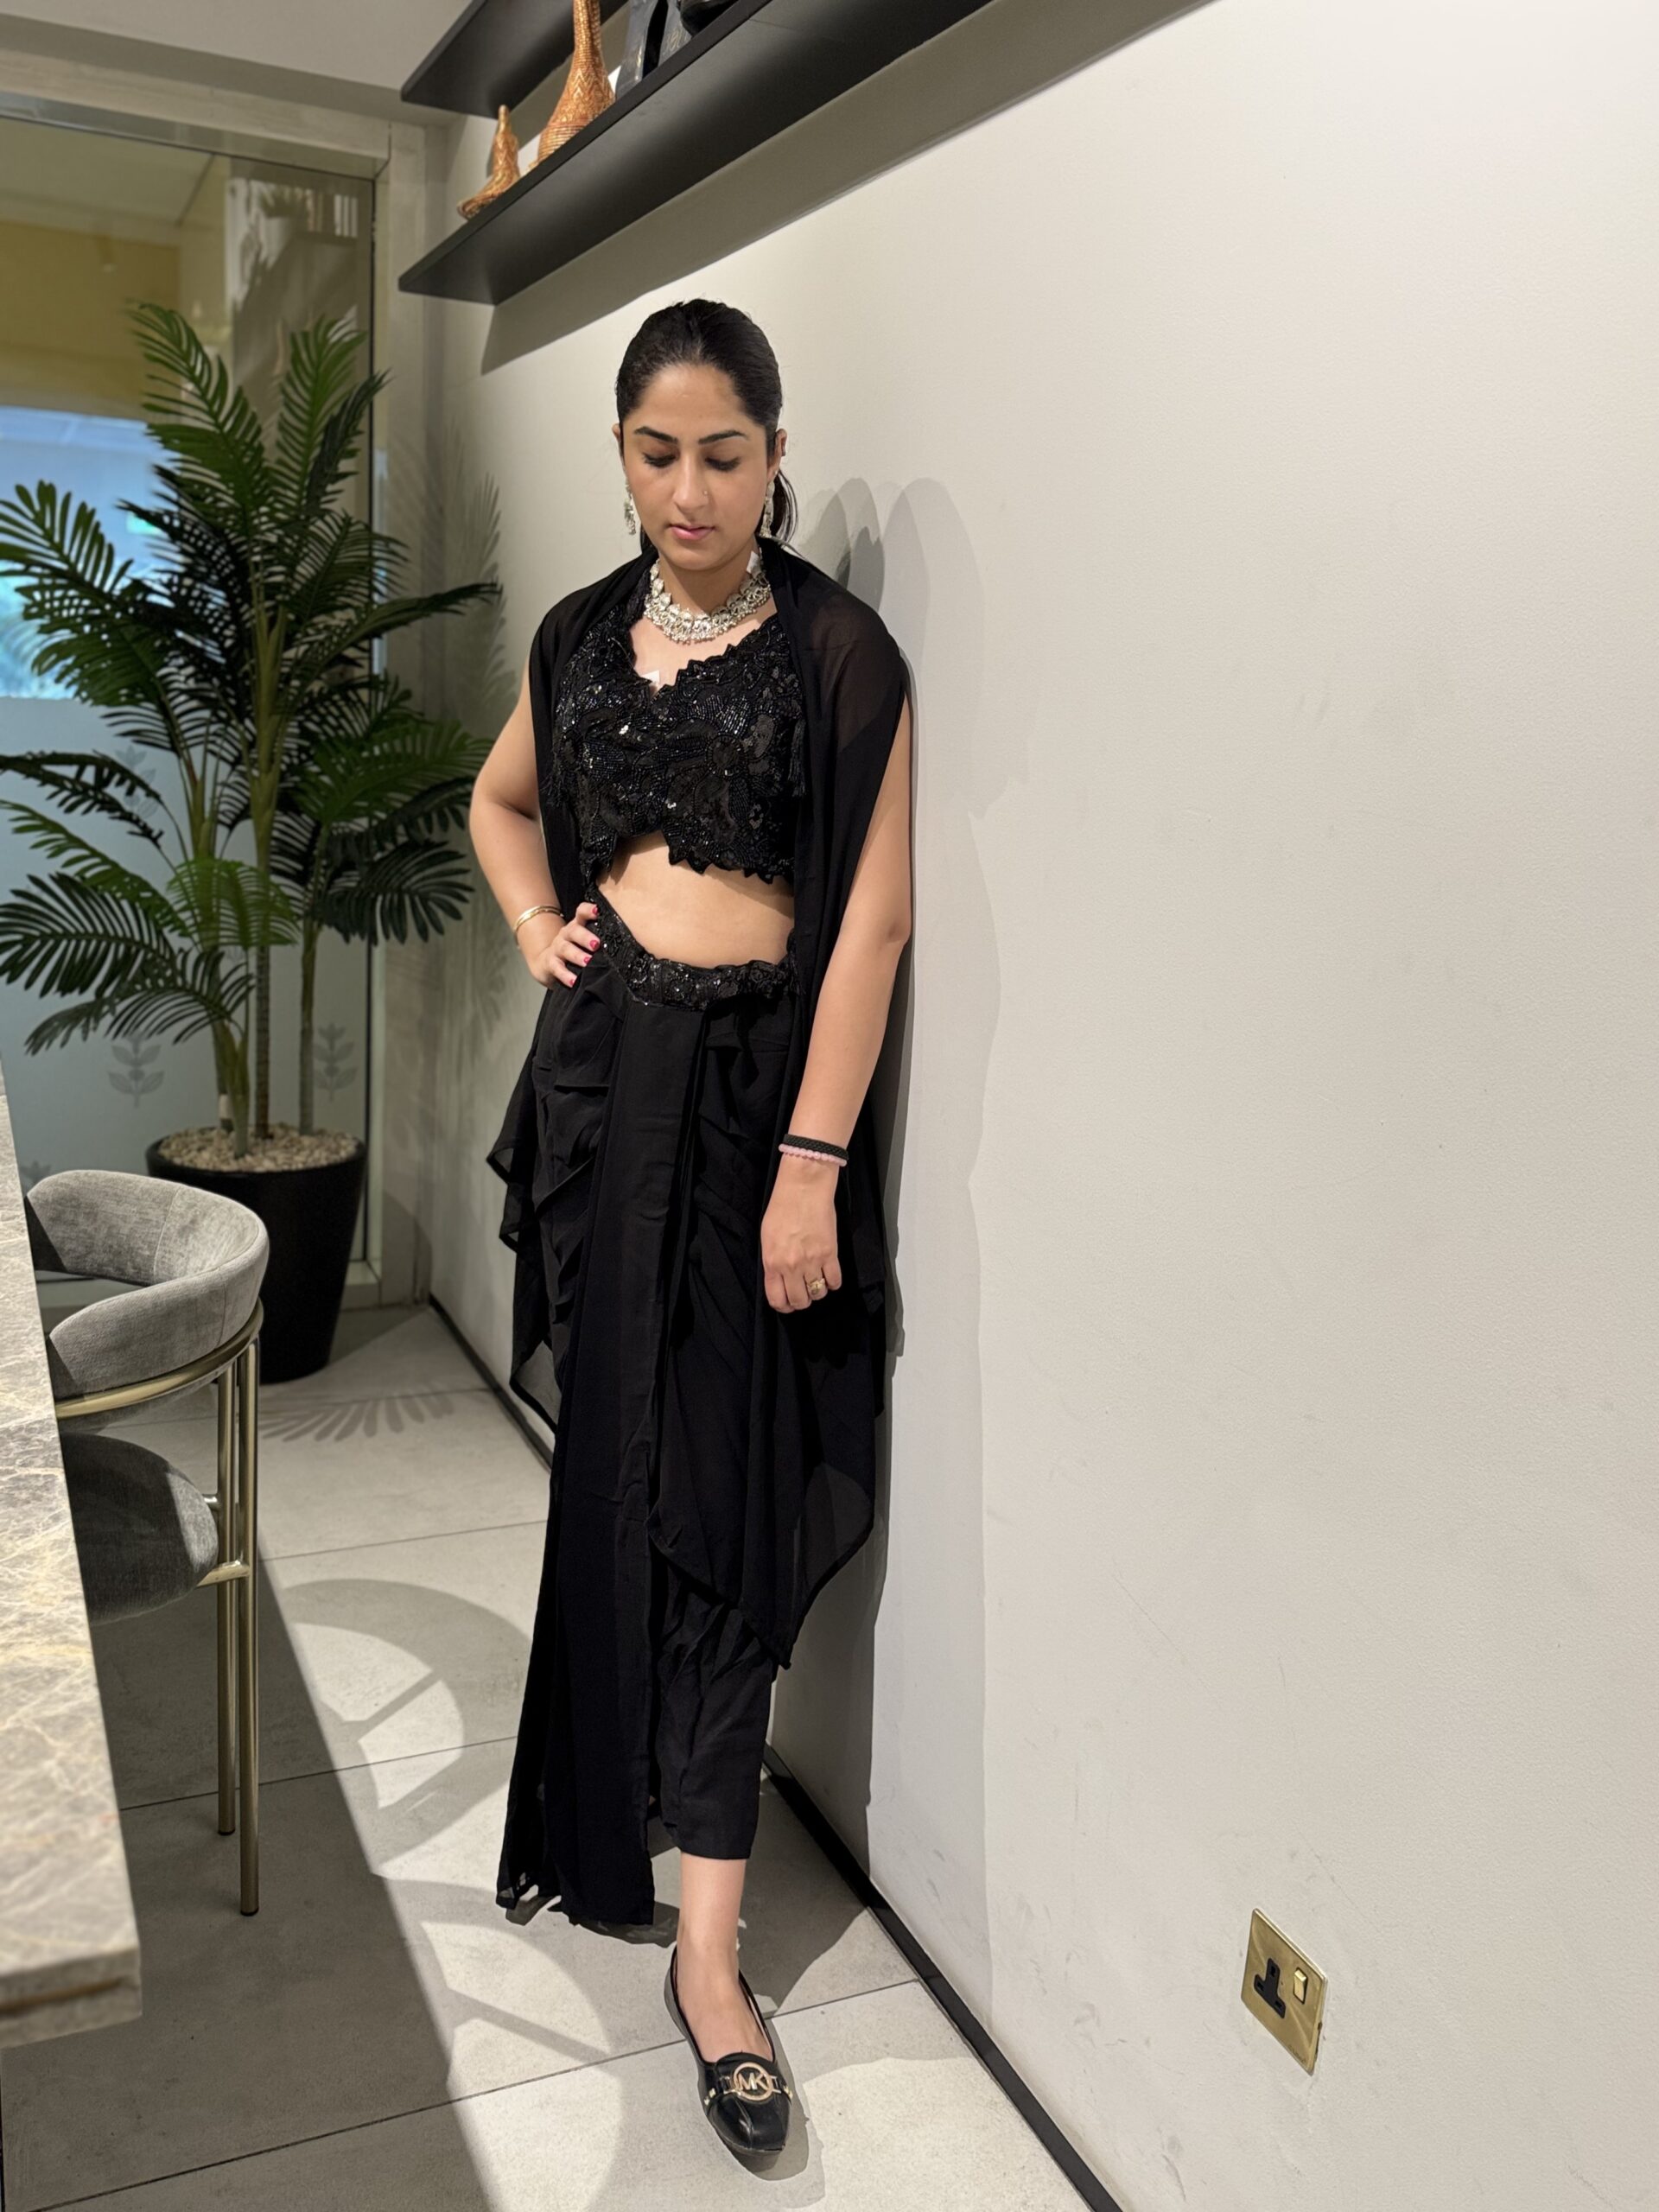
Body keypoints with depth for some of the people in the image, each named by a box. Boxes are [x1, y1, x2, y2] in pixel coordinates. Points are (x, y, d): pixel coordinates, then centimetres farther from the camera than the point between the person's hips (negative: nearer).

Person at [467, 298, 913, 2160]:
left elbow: (872, 918, -10)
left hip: (755, 1077, -4)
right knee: (607, 1459, 12)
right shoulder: (581, 638, 11)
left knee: (722, 1485, -2)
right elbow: (503, 800, 29)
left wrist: (815, 1161, -17)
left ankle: (707, 1938, 6)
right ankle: (597, 1808, 33)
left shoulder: (839, 653, -4)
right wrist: (534, 925, 9)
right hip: (602, 1063, 4)